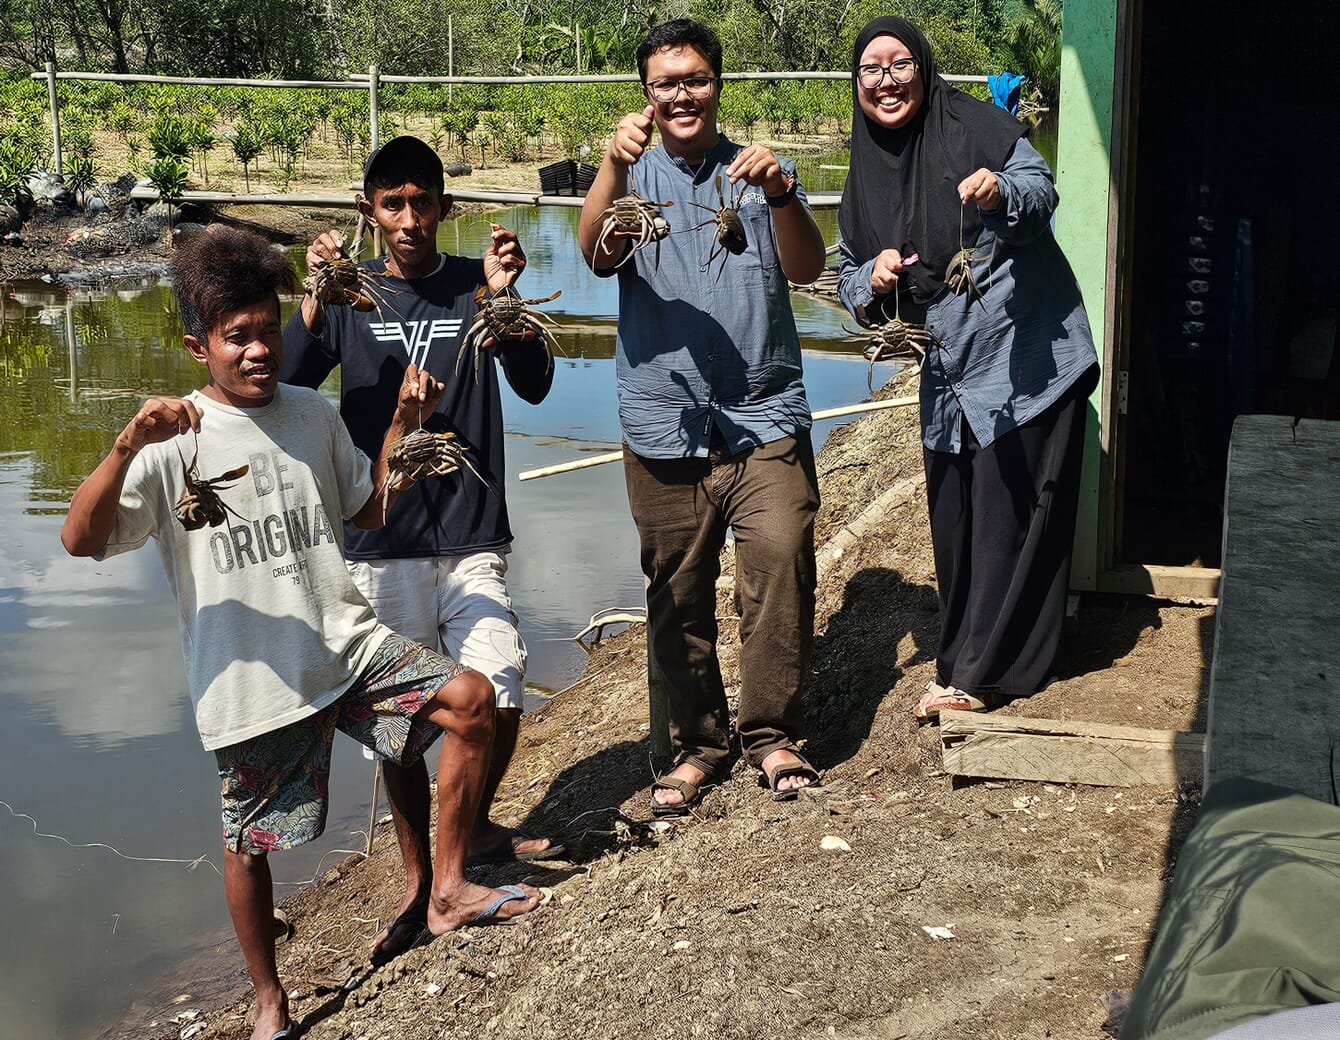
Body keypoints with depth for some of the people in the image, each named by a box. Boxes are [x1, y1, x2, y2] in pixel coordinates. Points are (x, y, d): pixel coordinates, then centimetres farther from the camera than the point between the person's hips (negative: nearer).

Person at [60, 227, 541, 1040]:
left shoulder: (312, 414, 8)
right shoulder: (174, 442, -8)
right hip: (252, 681, -4)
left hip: (350, 644, 4)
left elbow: (370, 509, 19)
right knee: (251, 843, 8)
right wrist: (126, 447, -34)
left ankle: (448, 892, 1)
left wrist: (402, 422, 6)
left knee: (471, 698, -13)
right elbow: (81, 541, -18)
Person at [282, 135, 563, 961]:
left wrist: (503, 298, -21)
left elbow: (535, 386, -7)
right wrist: (316, 301, -21)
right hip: (382, 541, 1)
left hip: (472, 535, 0)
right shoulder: (351, 296, 4)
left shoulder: (475, 284, 3)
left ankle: (475, 827, 22)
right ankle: (420, 877, 24)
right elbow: (289, 385, -8)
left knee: (499, 701, -8)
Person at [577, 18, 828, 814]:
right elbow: (598, 255, -11)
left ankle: (773, 733, -1)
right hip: (666, 426, 1)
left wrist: (779, 195, -24)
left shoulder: (761, 172, 11)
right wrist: (615, 166, -29)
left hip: (765, 417, 0)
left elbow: (806, 269, -5)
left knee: (782, 559, -17)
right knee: (678, 595, 6)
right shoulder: (634, 176, 9)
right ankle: (698, 742, 22)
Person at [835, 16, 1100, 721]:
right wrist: (873, 279, -7)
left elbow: (1040, 187, -19)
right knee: (954, 517, 10)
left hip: (1025, 357, -6)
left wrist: (1001, 192, -41)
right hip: (950, 371, 6)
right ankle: (969, 656, 25)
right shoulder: (865, 175, 11)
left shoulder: (973, 125, -6)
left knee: (1008, 514, -4)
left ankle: (980, 672, 5)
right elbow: (848, 275, 16)